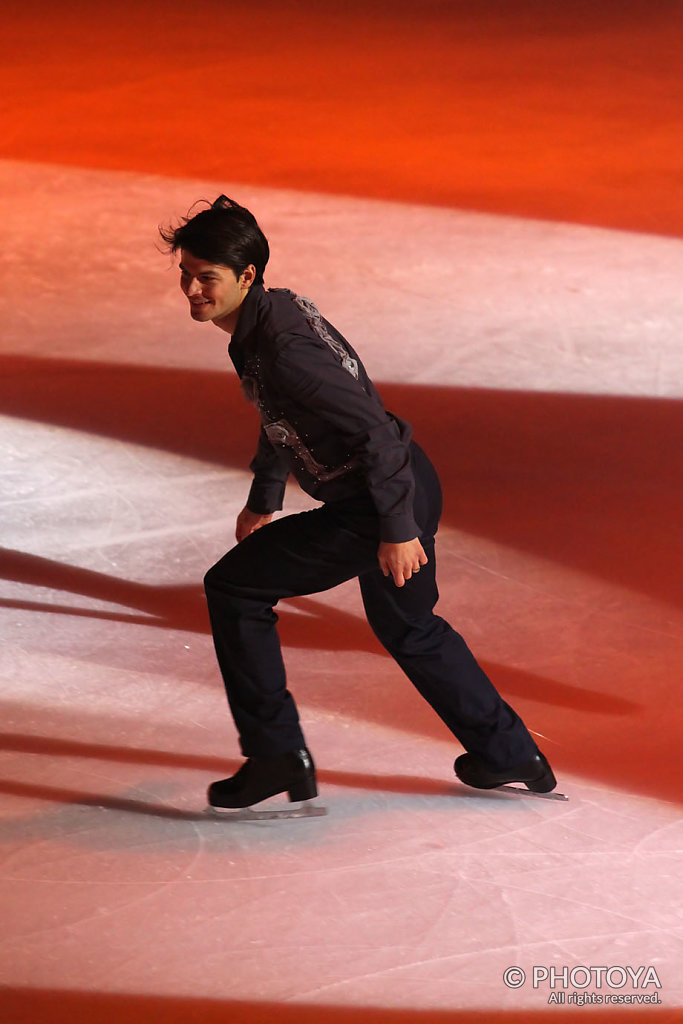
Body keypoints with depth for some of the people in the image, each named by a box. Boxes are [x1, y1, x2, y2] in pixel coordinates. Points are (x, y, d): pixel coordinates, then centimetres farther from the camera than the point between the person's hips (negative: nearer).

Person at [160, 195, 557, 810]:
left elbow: (375, 430, -27)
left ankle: (275, 754, 3)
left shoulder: (284, 349, -25)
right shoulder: (272, 309, 6)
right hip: (410, 492, 10)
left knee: (233, 589, -2)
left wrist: (397, 531, -24)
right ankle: (509, 755, 41)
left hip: (377, 506, -10)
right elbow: (282, 415, 24)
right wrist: (264, 499, 33)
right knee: (408, 628, 30)